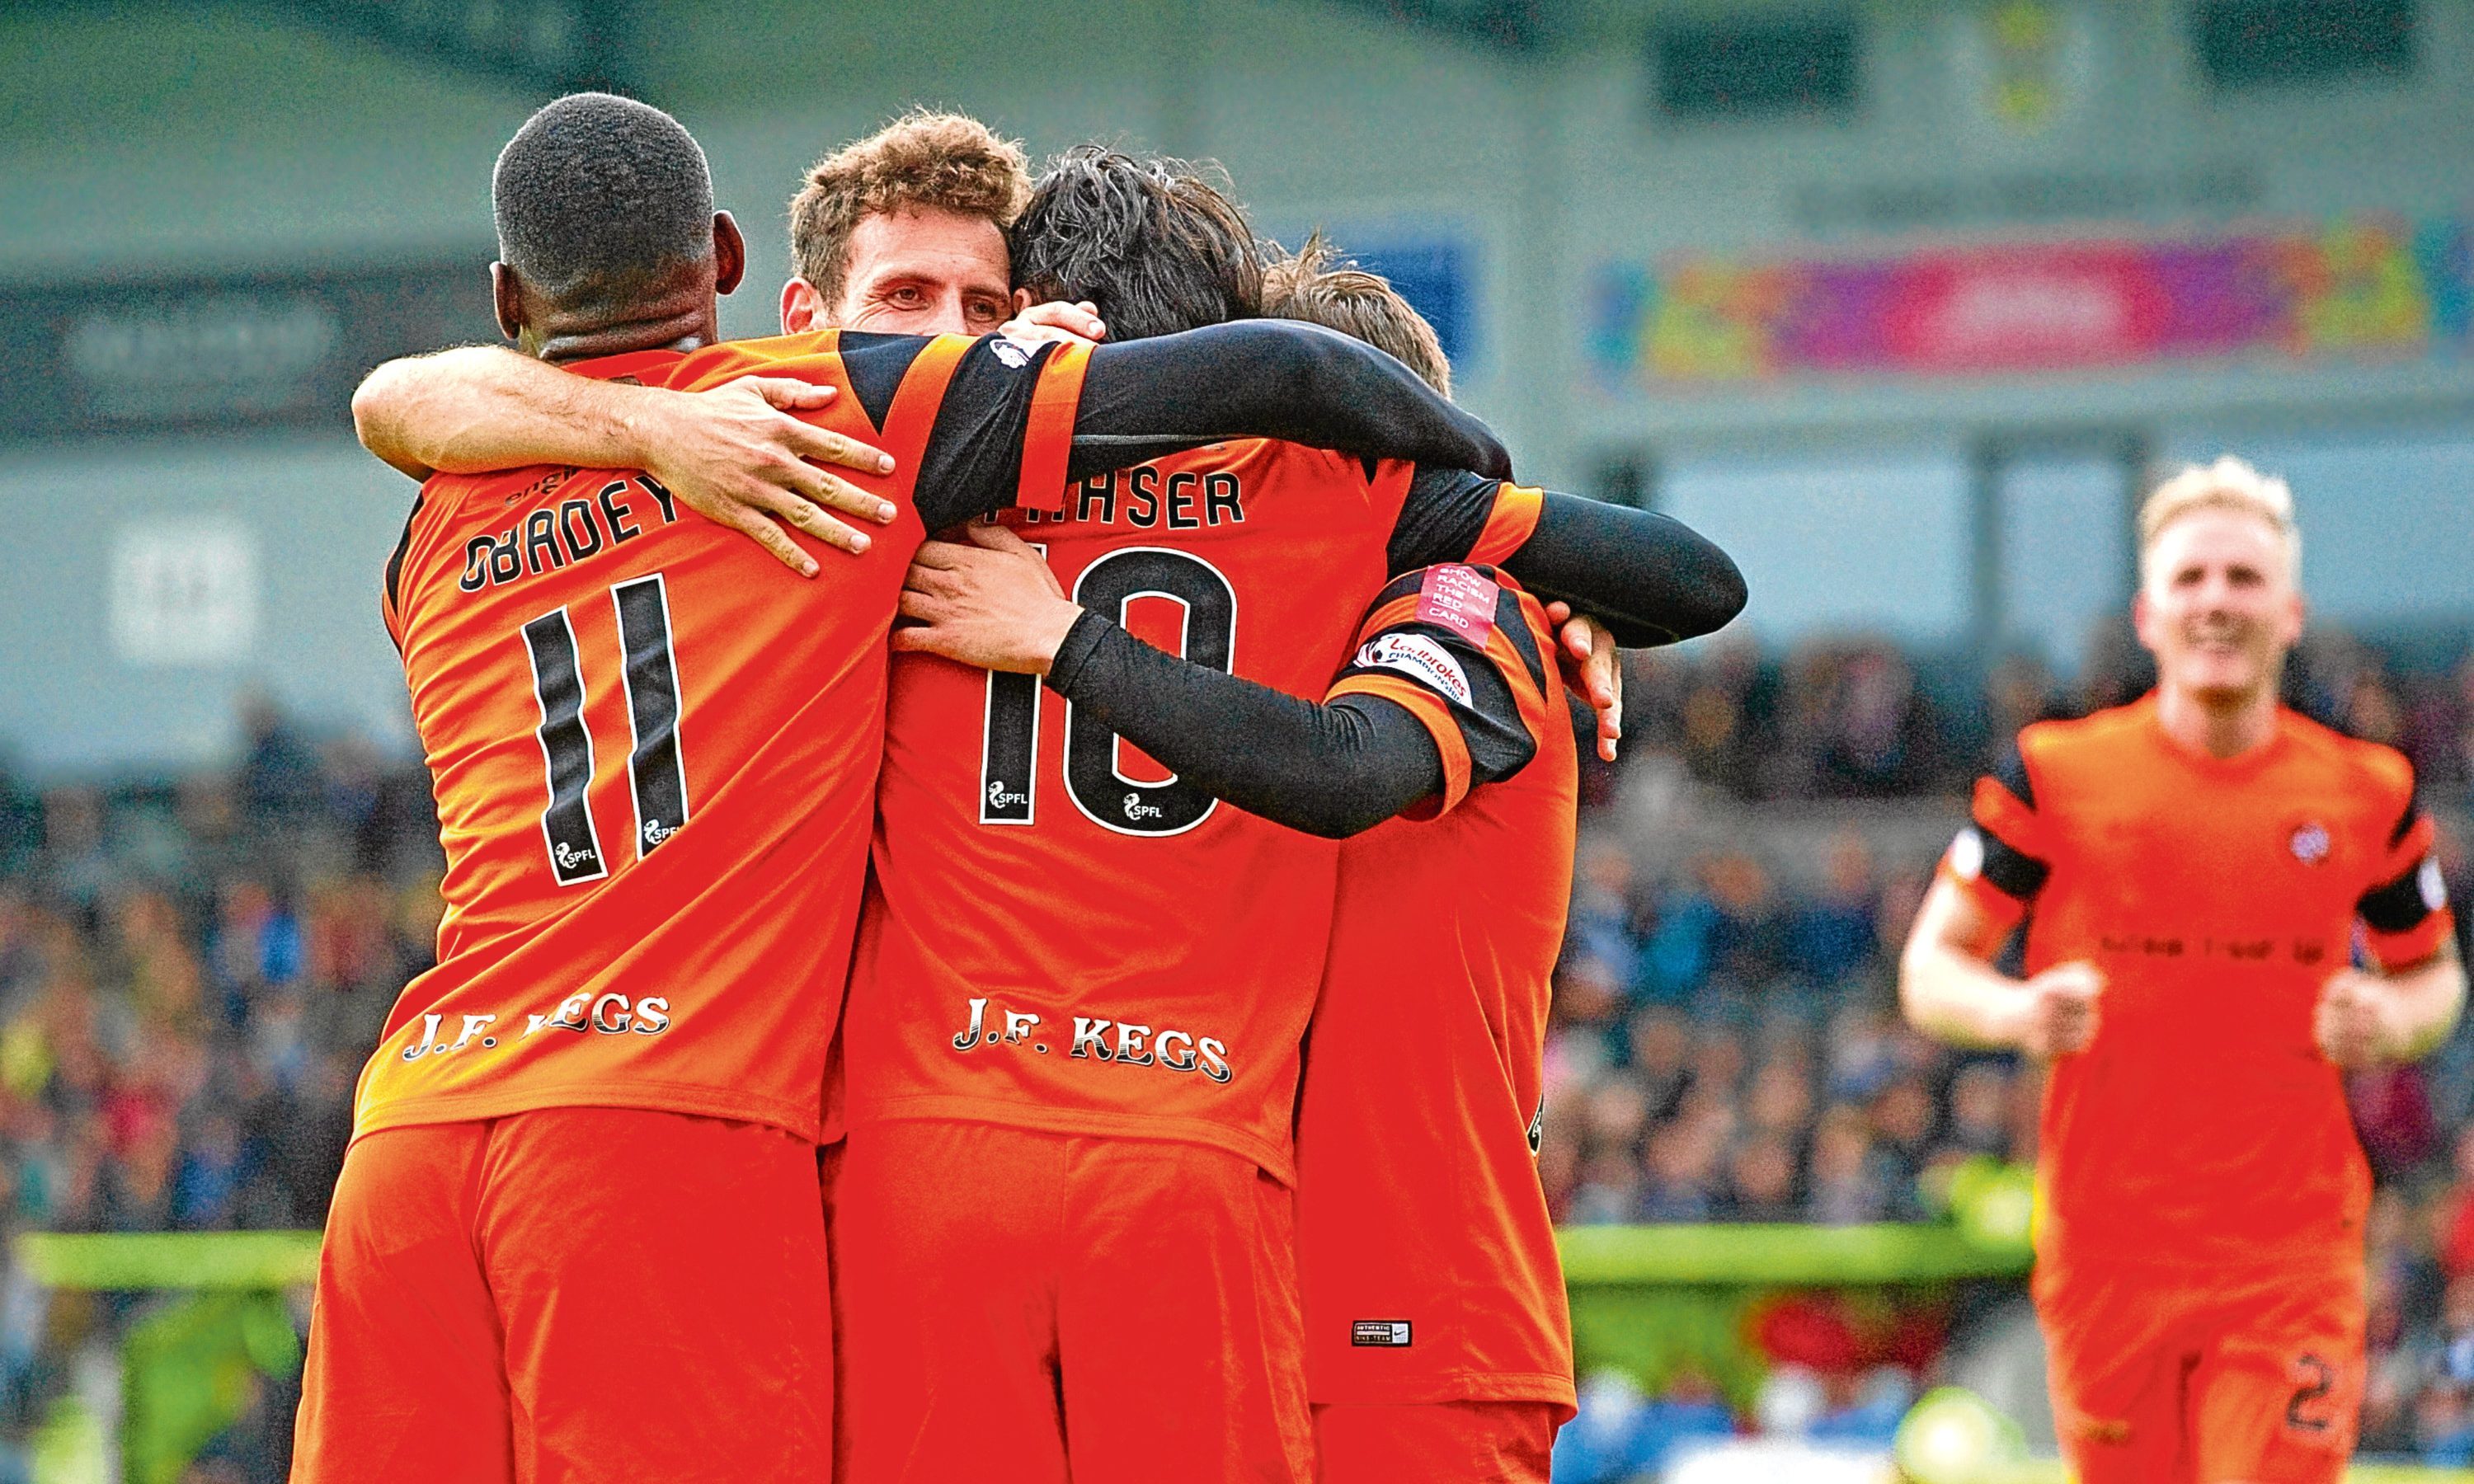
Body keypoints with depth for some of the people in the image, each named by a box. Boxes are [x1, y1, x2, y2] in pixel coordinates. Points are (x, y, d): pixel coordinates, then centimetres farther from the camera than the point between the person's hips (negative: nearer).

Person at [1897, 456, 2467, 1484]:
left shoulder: (2365, 793, 5)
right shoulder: (2059, 774, 0)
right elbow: (1929, 971, 3)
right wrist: (2019, 1012, -19)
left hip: (2293, 1257, 0)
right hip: (2108, 1246, 0)